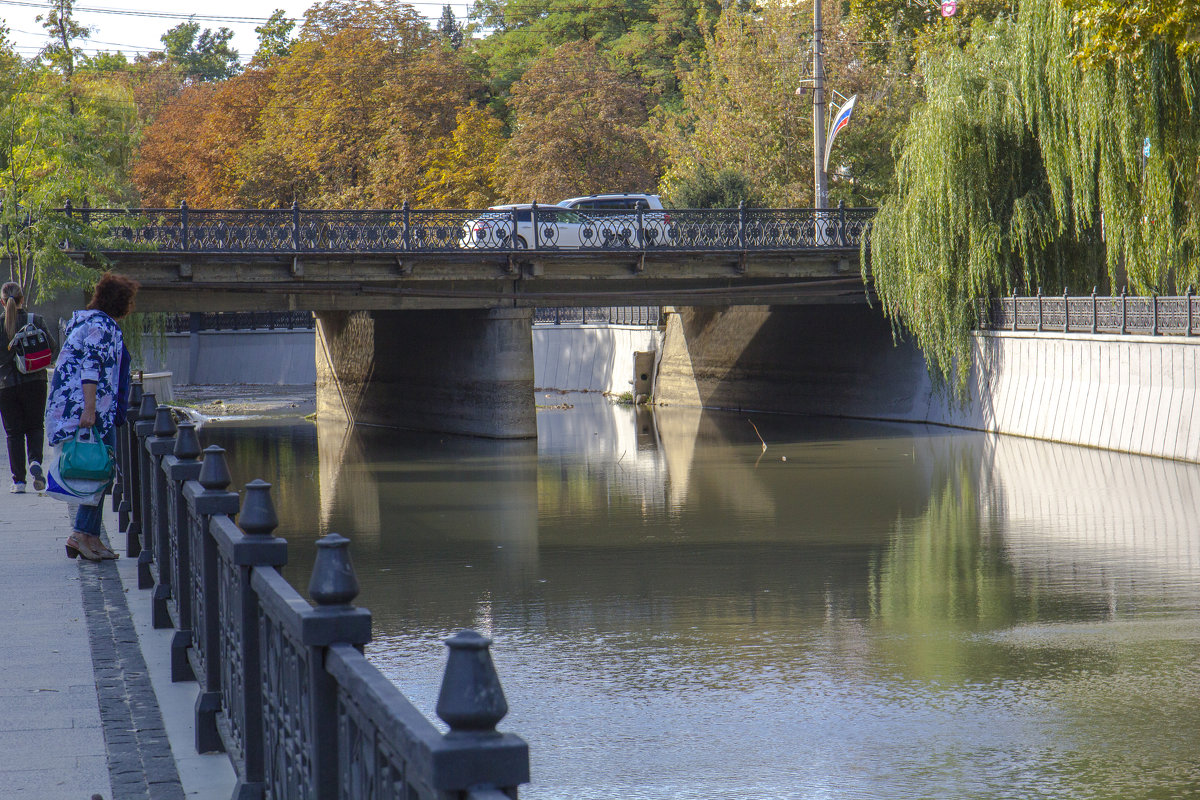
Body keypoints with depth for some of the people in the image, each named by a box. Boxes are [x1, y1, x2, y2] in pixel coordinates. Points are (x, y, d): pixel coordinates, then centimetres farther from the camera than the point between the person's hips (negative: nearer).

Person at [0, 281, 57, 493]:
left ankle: (19, 480, 4)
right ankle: (35, 461, -12)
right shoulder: (35, 320, -5)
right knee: (35, 426, 15)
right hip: (34, 381, 1)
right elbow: (52, 347, -5)